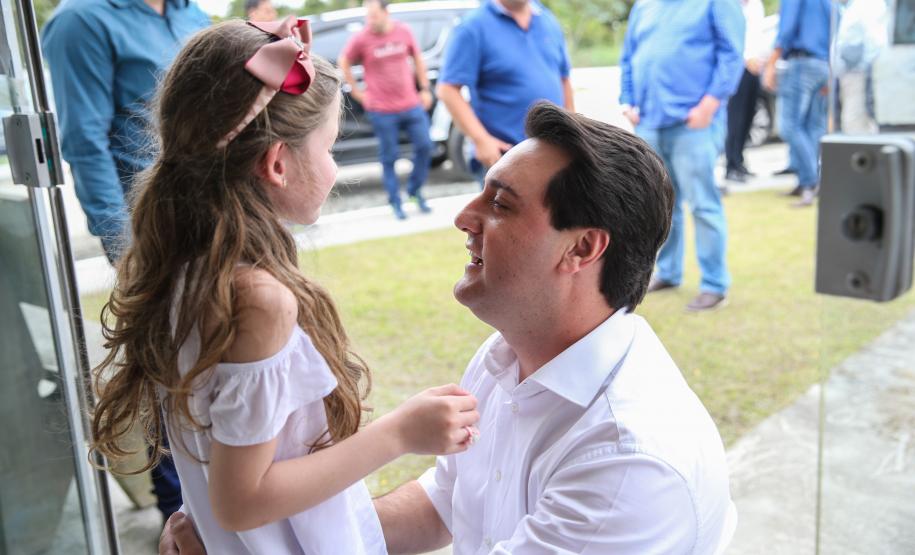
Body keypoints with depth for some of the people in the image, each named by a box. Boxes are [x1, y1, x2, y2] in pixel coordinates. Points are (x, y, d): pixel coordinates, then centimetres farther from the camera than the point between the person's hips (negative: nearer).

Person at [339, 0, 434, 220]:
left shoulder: (404, 31, 1)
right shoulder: (361, 39, -7)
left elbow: (417, 58, 13)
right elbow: (343, 63, 5)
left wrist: (424, 88, 11)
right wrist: (357, 91, 1)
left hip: (412, 105, 3)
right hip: (382, 110, -3)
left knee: (424, 147, 3)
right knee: (389, 157, 3)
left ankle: (415, 190, 24)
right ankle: (395, 202, 16)